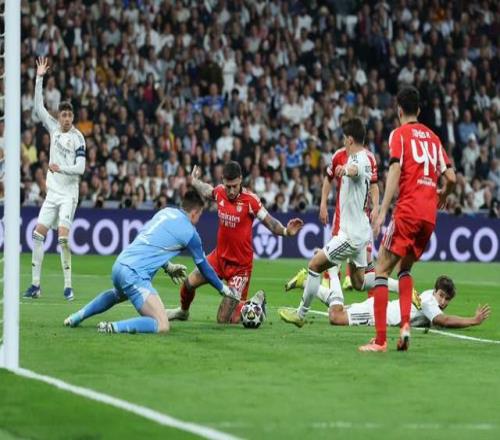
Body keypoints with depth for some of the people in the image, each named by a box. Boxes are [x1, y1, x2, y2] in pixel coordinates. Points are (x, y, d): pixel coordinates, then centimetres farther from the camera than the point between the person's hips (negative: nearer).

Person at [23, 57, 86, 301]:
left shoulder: (78, 137, -7)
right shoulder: (53, 128, 7)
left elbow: (80, 168, -10)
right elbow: (38, 106, 5)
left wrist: (61, 168, -24)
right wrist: (39, 79, -1)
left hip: (68, 193, -5)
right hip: (52, 191, 5)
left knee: (63, 235, -17)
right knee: (38, 233, -2)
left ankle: (68, 286, -13)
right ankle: (35, 285, 2)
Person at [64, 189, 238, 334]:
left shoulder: (165, 212, 16)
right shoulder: (189, 232, -2)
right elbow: (204, 267, 10)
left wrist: (168, 266, 35)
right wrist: (224, 289, 24)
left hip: (120, 264, 9)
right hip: (135, 275, -9)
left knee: (117, 294, 44)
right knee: (162, 326, -14)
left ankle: (76, 317, 35)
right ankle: (113, 327, -27)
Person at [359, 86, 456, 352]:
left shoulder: (399, 134, 1)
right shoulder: (432, 137, 17)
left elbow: (395, 171, -12)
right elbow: (451, 178, 13)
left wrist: (382, 211, -18)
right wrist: (441, 196, 35)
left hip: (407, 211, -6)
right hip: (429, 215, 6)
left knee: (382, 270, -2)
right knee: (405, 268, 21)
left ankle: (380, 339, -11)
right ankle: (405, 325, 0)